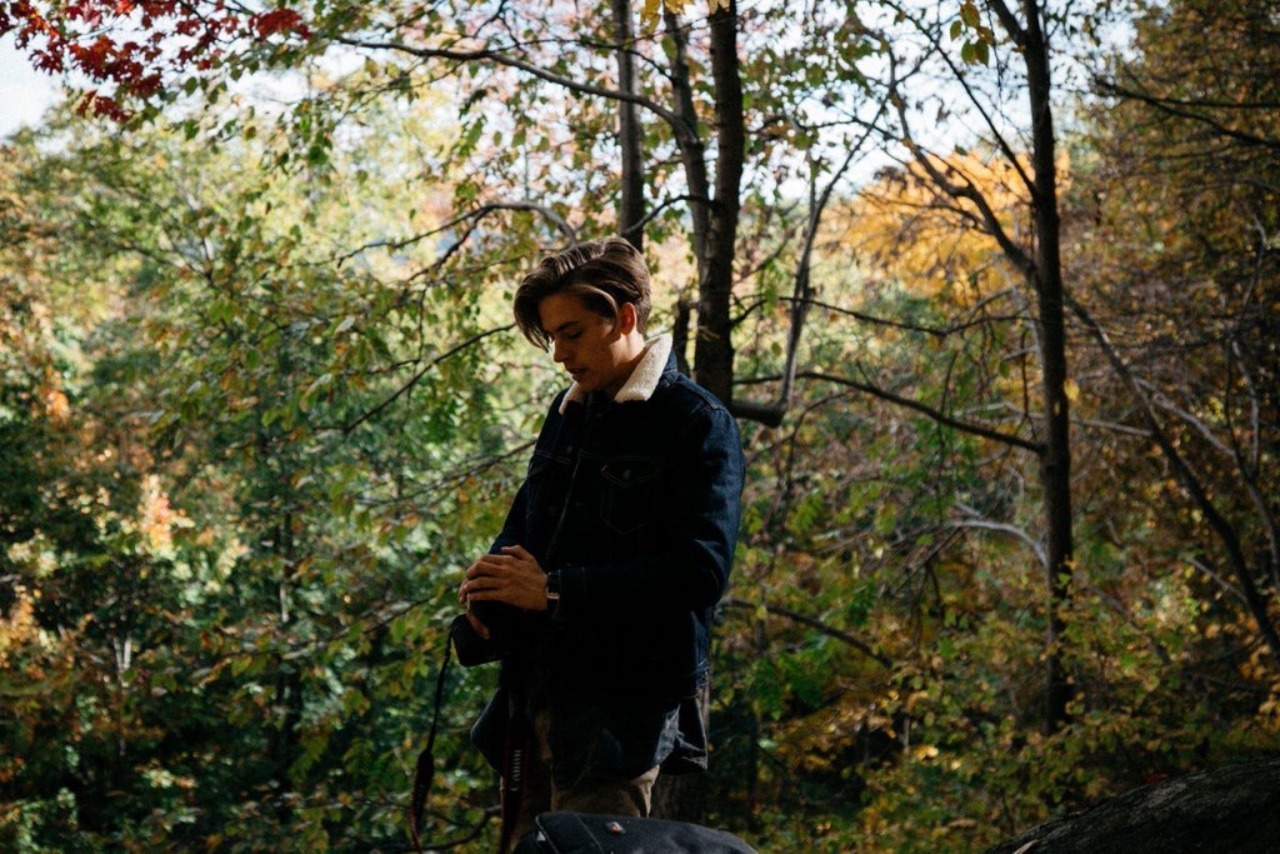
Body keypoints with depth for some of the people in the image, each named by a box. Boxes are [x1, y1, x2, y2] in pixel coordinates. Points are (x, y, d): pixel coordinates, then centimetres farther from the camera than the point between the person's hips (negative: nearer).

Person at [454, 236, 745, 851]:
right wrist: (493, 581, 0)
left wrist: (554, 591, -20)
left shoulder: (696, 424, -8)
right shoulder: (569, 413, 16)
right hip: (534, 702, 7)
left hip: (624, 709, -7)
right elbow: (523, 520, 25)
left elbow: (702, 568, -18)